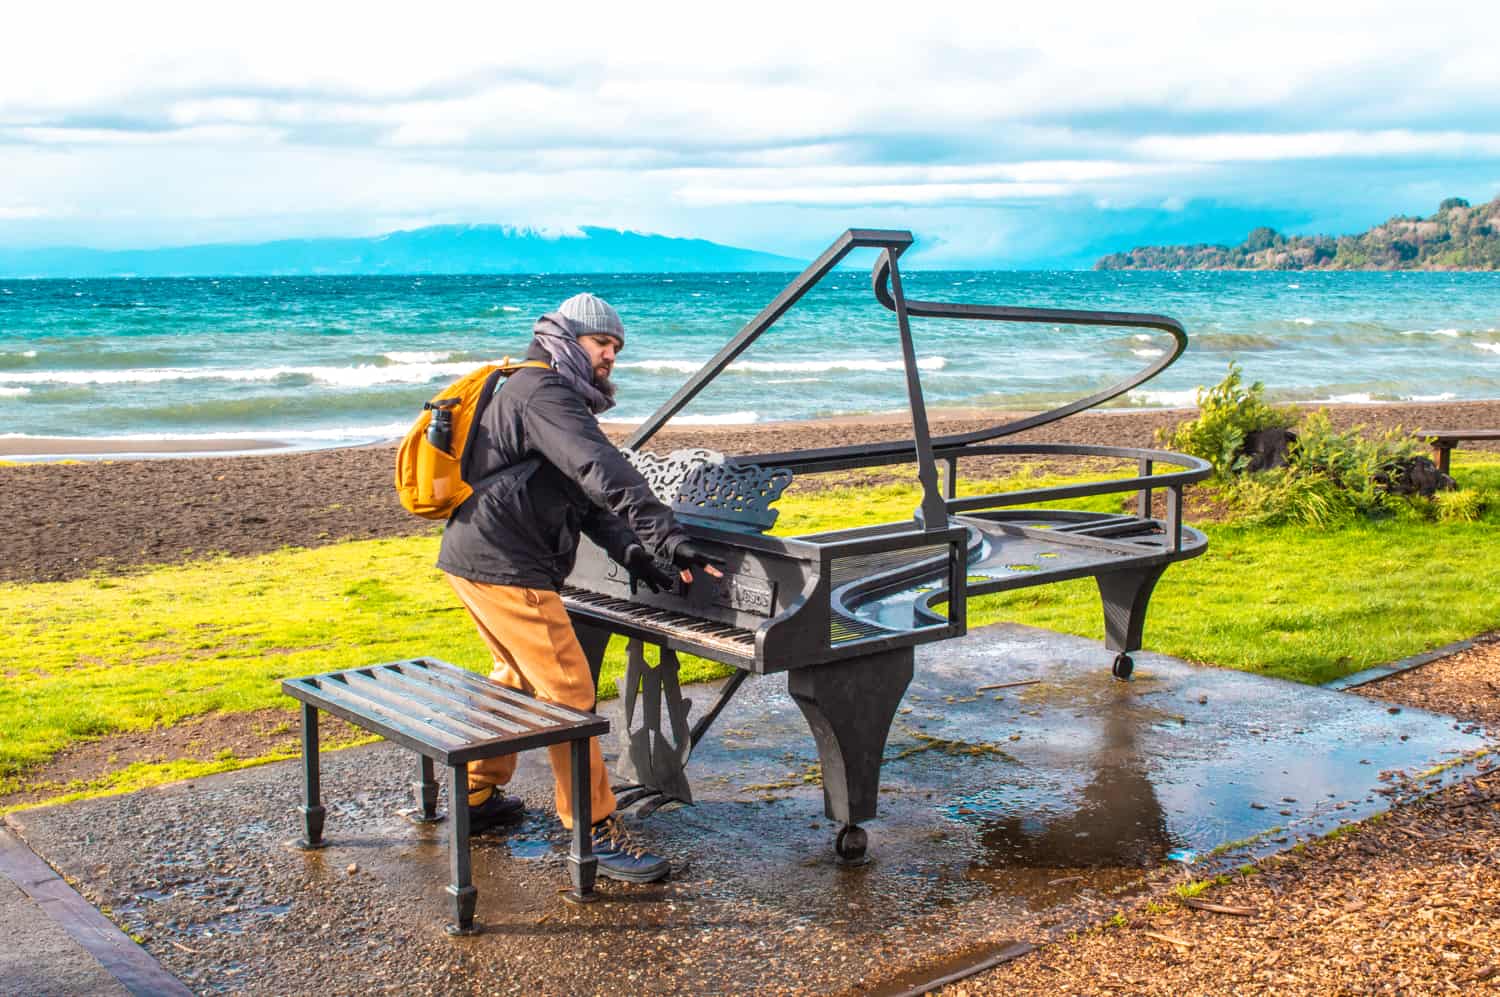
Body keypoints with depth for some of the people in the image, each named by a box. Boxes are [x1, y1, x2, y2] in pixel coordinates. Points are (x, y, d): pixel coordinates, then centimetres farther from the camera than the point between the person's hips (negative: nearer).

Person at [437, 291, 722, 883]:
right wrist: (666, 538, -36)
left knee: (518, 678, 26)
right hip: (505, 566, -11)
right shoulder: (543, 391, -14)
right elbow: (603, 474, -29)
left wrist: (632, 554, 4)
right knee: (569, 697, -9)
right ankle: (596, 833, -4)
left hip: (475, 556, 11)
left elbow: (585, 496, 16)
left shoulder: (548, 394, 21)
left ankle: (478, 798, 38)